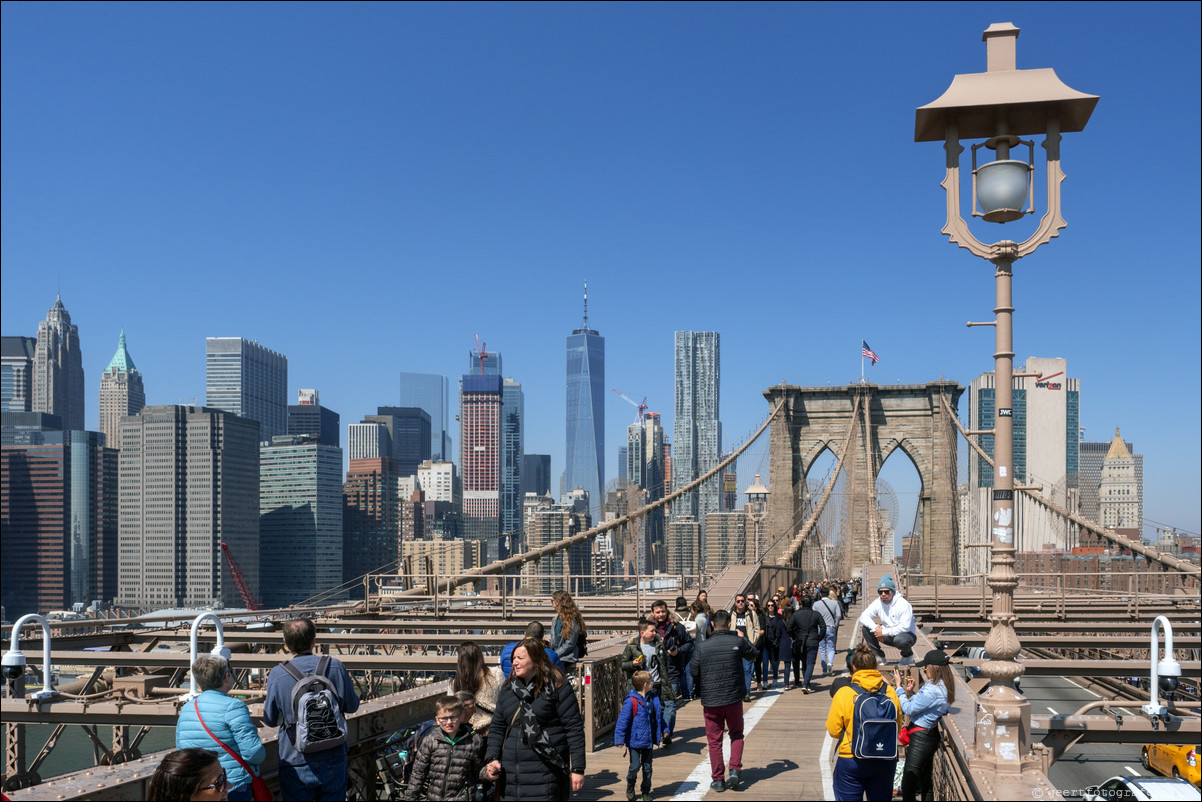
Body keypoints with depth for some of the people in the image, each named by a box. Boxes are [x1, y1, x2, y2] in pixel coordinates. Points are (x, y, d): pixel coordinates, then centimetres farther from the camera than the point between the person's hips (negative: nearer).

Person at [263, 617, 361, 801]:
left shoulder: (277, 675, -11)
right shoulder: (336, 667, -8)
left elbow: (270, 720, -1)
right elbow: (352, 705, 4)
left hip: (295, 764, -1)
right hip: (333, 761, 1)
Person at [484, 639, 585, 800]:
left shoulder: (556, 688, -5)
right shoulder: (507, 689, 13)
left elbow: (574, 728, -6)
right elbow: (496, 727, 17)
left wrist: (577, 769, -9)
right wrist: (492, 758, 1)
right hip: (511, 775, 6)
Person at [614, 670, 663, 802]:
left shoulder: (653, 699, 3)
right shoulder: (631, 701, -18)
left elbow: (659, 716, 19)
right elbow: (623, 720, -16)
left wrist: (664, 730, 20)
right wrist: (620, 739, -18)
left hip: (648, 740, 6)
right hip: (635, 740, -5)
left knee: (647, 767, 11)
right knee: (635, 766, -2)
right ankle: (630, 789, 24)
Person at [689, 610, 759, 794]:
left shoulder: (702, 648, -6)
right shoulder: (738, 642, -7)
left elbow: (694, 673, 1)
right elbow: (753, 654, 13)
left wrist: (700, 692, 18)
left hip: (710, 701, 0)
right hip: (734, 698, 0)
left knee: (714, 740, 10)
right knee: (736, 734, 20)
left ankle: (718, 779, 12)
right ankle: (735, 769, 4)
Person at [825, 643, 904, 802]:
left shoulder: (844, 694, -13)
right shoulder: (890, 692, -4)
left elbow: (833, 731, -6)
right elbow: (897, 727, 8)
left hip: (851, 761, -3)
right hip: (885, 762, 3)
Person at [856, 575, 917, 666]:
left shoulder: (903, 604, -21)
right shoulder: (877, 603, -3)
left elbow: (905, 627, -29)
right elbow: (863, 616, -7)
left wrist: (884, 632, -27)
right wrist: (876, 628, -25)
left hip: (907, 635, -5)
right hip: (888, 636, 5)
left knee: (900, 640, -41)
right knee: (865, 628, -11)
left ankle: (908, 656, -4)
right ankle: (879, 656, 1)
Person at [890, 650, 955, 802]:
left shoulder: (932, 690, -25)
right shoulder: (943, 687, 7)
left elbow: (908, 709, -18)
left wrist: (899, 687, -10)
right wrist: (910, 692, 4)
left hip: (922, 737, -10)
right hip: (930, 735, 10)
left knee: (907, 785, -7)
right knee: (925, 784, 18)